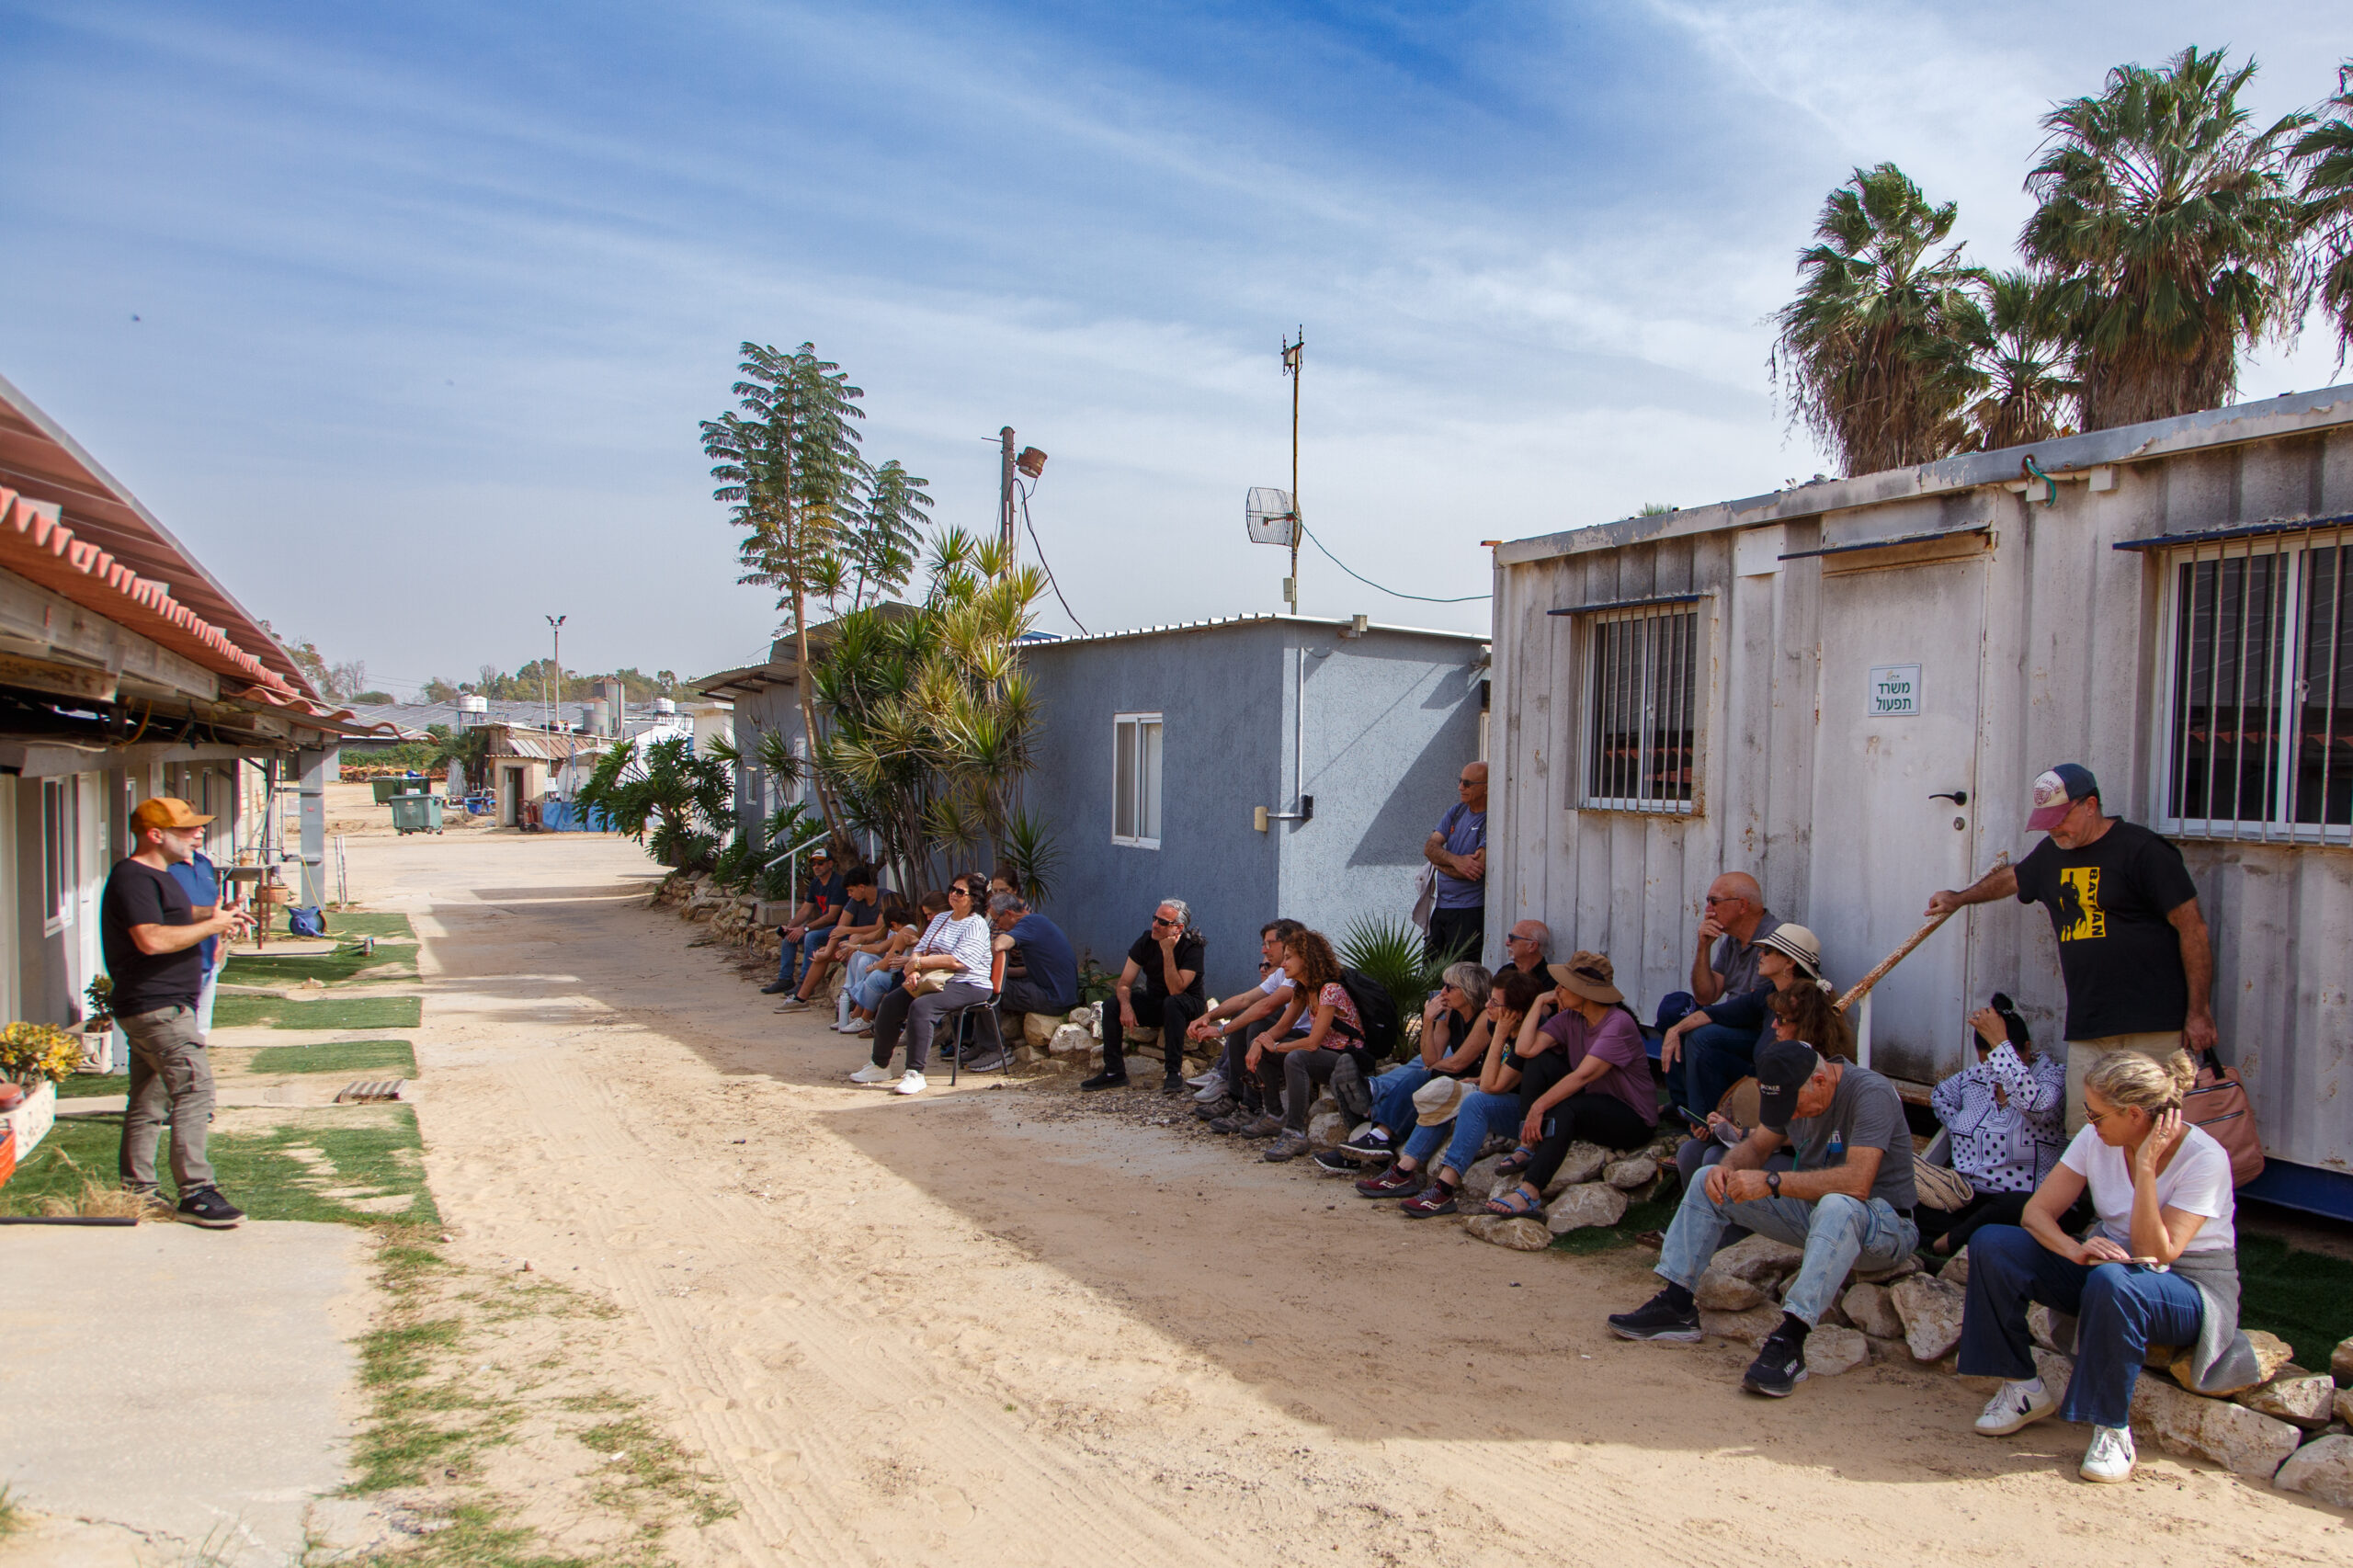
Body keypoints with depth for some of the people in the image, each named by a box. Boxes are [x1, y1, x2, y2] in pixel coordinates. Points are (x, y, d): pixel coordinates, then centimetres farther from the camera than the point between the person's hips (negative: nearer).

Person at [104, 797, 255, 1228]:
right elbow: (152, 939, -28)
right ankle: (195, 1192, -17)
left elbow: (175, 915, 34)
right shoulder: (132, 879, -15)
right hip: (156, 1008, -11)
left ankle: (136, 1190, 24)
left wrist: (214, 914, 13)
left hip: (164, 1006, 11)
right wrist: (211, 925, -17)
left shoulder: (157, 876, 18)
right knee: (194, 1088, -16)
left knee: (149, 1100, 16)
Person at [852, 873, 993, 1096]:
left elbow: (958, 961, -20)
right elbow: (920, 948, 13)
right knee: (890, 1003, -8)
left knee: (921, 1007, -31)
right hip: (935, 981, 8)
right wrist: (913, 970, -10)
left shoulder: (976, 925, -8)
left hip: (968, 986, -8)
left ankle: (915, 1073, -27)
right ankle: (880, 1065, 5)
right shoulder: (940, 919, 18)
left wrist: (919, 963, -13)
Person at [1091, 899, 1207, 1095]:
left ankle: (1174, 1073, -33)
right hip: (1154, 1002, 5)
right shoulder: (1146, 942, -7)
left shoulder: (1192, 948, -21)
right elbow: (1124, 983, -9)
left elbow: (1176, 990, -31)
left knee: (1172, 1003, -39)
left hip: (1188, 1006, -4)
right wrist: (1126, 1005, -30)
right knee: (1112, 1003, -19)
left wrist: (1168, 952, -34)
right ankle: (1114, 1072, -14)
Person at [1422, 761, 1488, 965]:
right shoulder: (1456, 811, 10)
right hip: (1440, 908, 7)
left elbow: (1477, 868, -21)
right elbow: (1430, 847, 2)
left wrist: (1439, 862, -5)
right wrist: (1455, 860, -19)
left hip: (1470, 912, -7)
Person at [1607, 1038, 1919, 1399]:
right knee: (1707, 1184, 0)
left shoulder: (1870, 1093, -24)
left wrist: (1773, 1182, -34)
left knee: (1837, 1207, -42)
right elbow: (1758, 1145, 11)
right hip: (1814, 1211, 8)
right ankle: (1676, 1306, -5)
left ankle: (1788, 1342, -44)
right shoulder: (1794, 1092, 0)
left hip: (1883, 1224, -8)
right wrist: (1728, 1167, -12)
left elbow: (1857, 1182, -35)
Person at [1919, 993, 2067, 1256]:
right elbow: (1940, 1096, 32)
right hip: (1967, 1194, 5)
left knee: (2017, 1208, -41)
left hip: (2019, 1197, -5)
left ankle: (1946, 1244, -23)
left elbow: (2035, 1104, -31)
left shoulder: (2053, 1075, -6)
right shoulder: (1977, 1073, 12)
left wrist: (2000, 1043, -28)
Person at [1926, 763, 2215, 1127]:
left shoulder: (2141, 849, -6)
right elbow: (2012, 877, 38)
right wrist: (1959, 898, 50)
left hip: (2153, 1027, -6)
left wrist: (2199, 1012, -9)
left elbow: (2192, 927, -7)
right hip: (2086, 1030, 6)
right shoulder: (2052, 852, 16)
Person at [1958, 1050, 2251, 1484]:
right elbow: (2037, 1210, -7)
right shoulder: (2097, 1139, -6)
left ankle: (2113, 1429, -23)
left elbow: (2157, 1253, -27)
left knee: (2112, 1282, -42)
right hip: (2114, 1262, 6)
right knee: (1991, 1243, -18)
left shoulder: (2204, 1158, -20)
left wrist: (2145, 1167, -33)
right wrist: (2076, 1249, -27)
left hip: (2194, 1288, -5)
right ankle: (2022, 1387, -5)